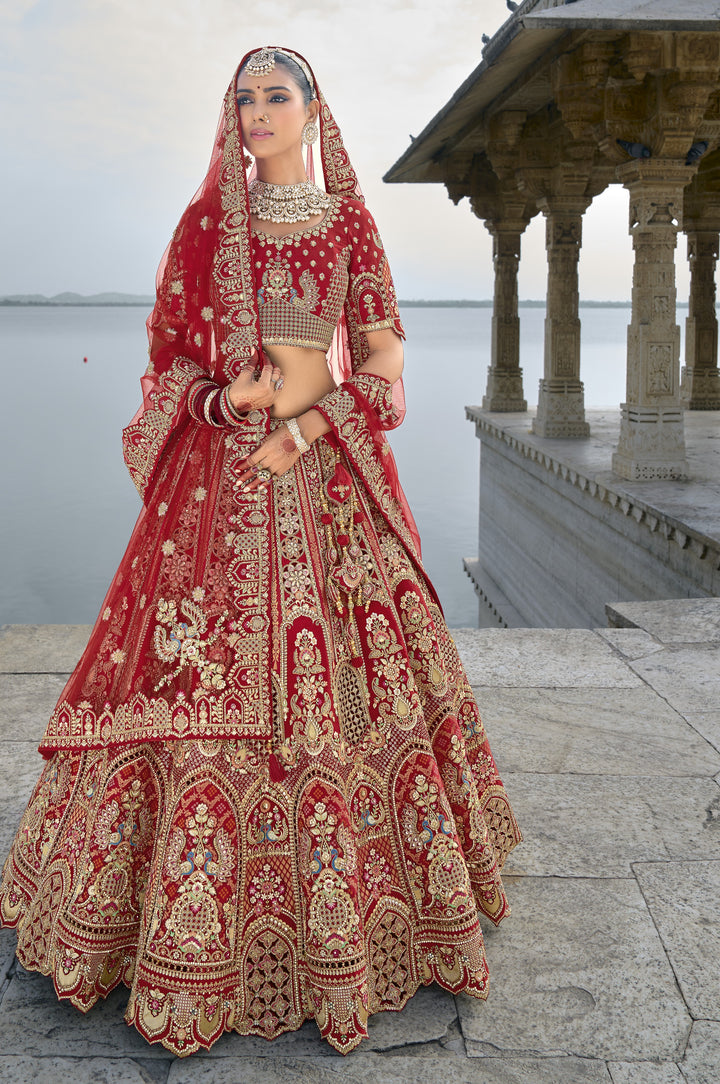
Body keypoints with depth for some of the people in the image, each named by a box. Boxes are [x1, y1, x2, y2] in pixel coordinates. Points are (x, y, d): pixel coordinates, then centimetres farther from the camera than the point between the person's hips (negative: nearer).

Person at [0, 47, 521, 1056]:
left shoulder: (350, 221, 8)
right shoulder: (209, 219, 9)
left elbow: (386, 361, 3)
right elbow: (171, 349, 10)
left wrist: (302, 430, -11)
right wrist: (227, 398, -11)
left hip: (332, 469, 0)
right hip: (221, 474, 0)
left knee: (346, 673, 0)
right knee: (210, 670, -3)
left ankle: (350, 902, 18)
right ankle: (203, 925, 12)